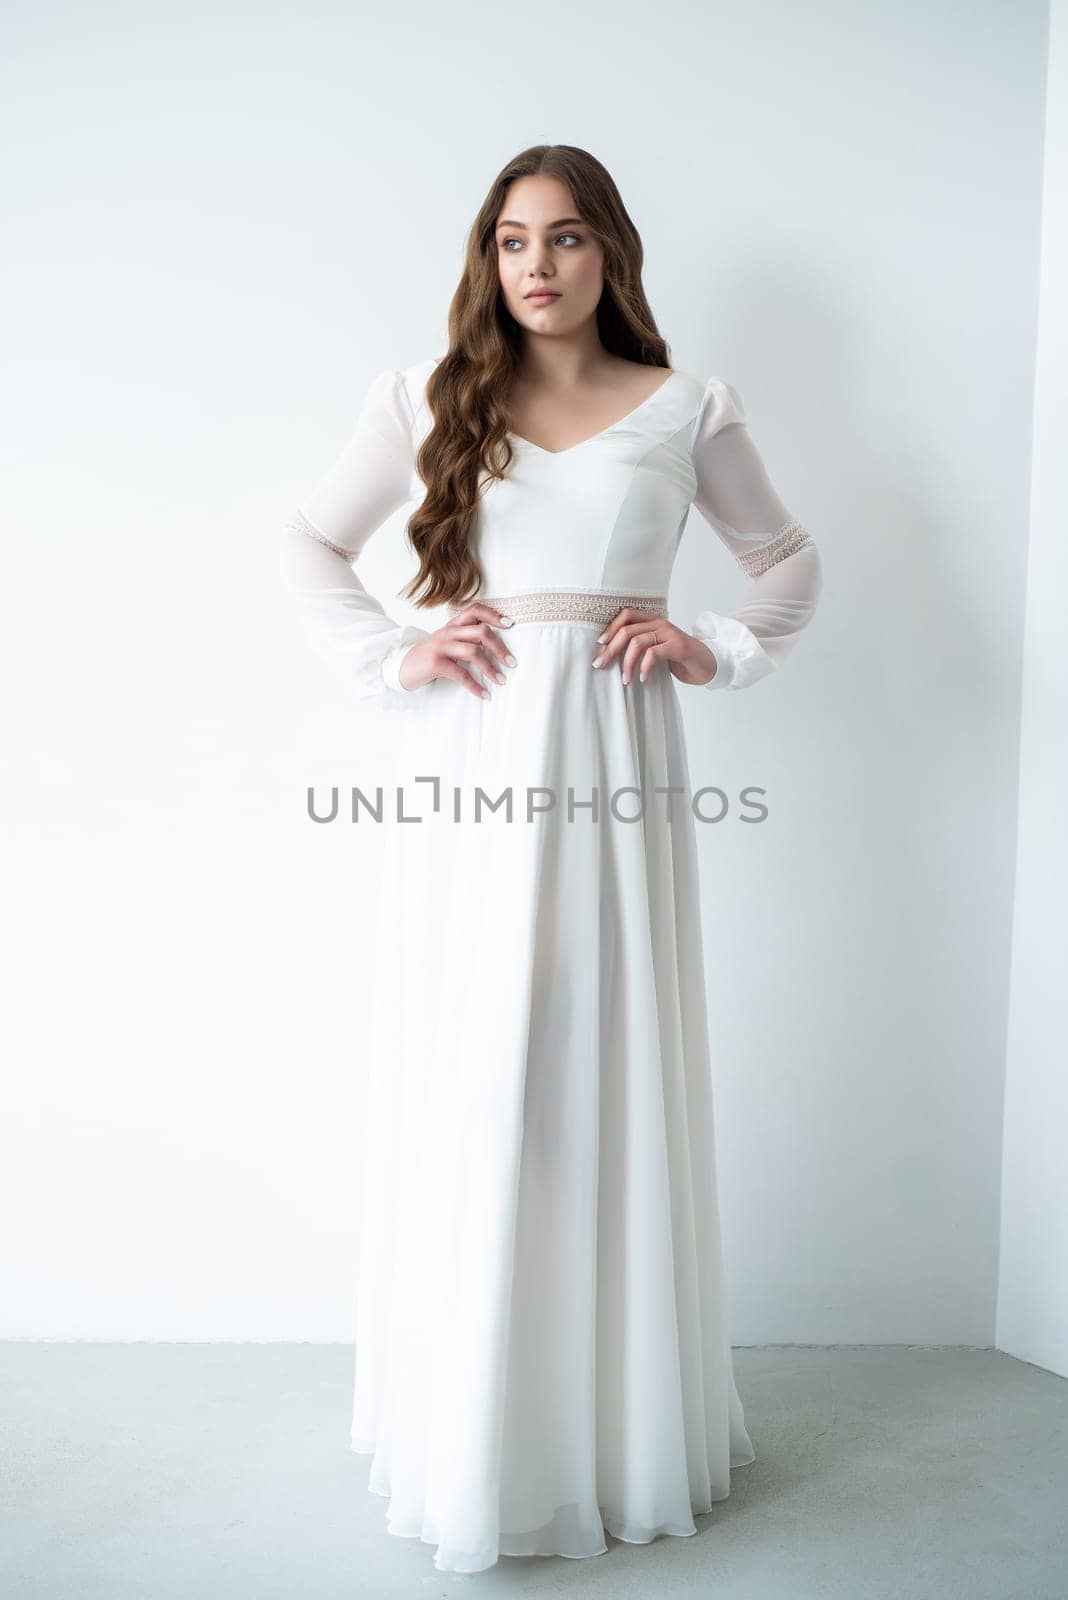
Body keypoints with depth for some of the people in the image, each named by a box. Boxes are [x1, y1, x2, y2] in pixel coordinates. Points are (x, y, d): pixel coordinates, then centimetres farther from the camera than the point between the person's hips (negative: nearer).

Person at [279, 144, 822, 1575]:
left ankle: (624, 1426, 22)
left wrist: (718, 649, 3)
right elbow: (311, 546, 16)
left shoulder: (685, 408, 9)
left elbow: (790, 557, 20)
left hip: (615, 759, 0)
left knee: (614, 1082, 4)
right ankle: (474, 1442, 18)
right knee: (471, 1093, 2)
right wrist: (391, 660, 1)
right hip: (475, 766, 0)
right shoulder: (432, 399, 9)